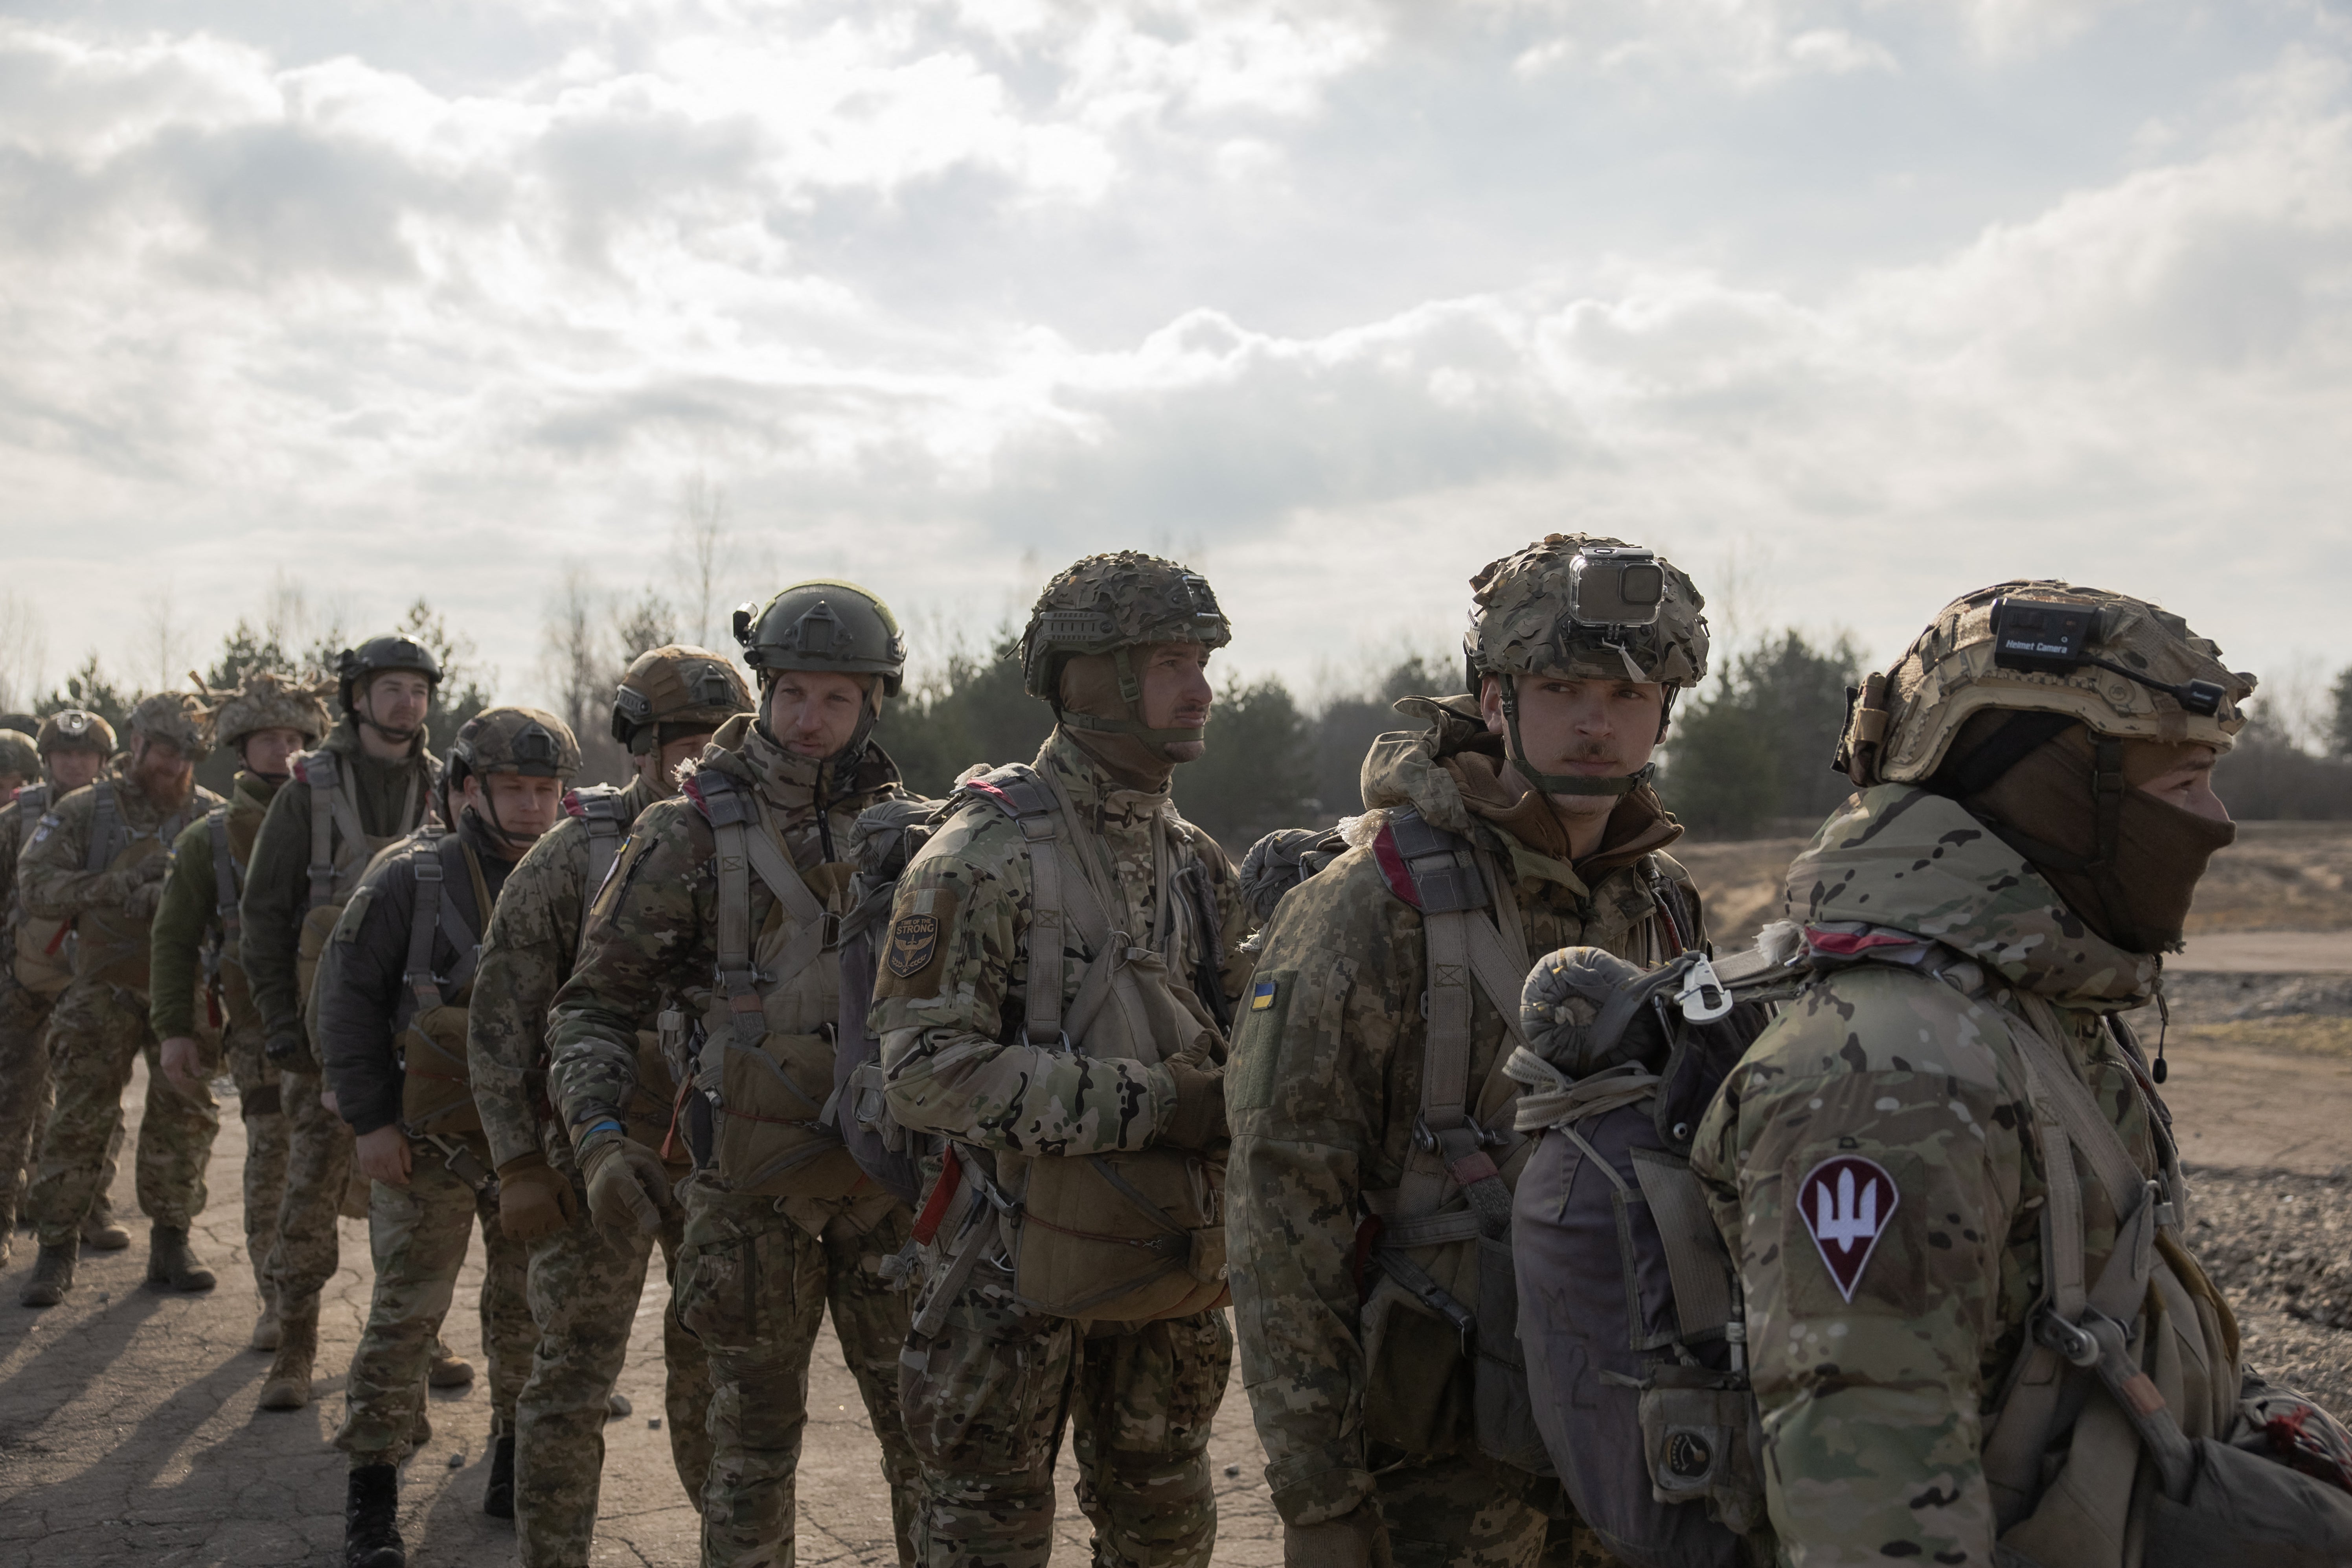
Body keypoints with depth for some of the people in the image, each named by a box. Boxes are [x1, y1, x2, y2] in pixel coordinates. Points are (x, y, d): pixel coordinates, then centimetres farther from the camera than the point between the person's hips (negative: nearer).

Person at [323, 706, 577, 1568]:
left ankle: (518, 1460, 29)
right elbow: (347, 993, -7)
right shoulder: (412, 876, -8)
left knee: (529, 1307, 11)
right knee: (407, 1311, -2)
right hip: (429, 1140, -4)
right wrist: (368, 1118, -10)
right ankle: (372, 1490, 10)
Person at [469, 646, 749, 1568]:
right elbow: (500, 1021, -6)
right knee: (573, 1380, 2)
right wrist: (518, 1167, -10)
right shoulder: (570, 860, -7)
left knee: (716, 1370, 16)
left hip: (727, 1165, 3)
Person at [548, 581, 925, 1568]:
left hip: (888, 1180, 3)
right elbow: (595, 1006, -5)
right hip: (752, 1190, -2)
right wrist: (601, 1139, -19)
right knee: (754, 1439, 8)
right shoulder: (689, 836, -4)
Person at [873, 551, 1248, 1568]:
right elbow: (924, 1071, -21)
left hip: (1170, 1268, 6)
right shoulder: (988, 853, -13)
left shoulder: (1195, 863, 9)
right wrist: (1145, 1102, -24)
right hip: (1022, 1269, -6)